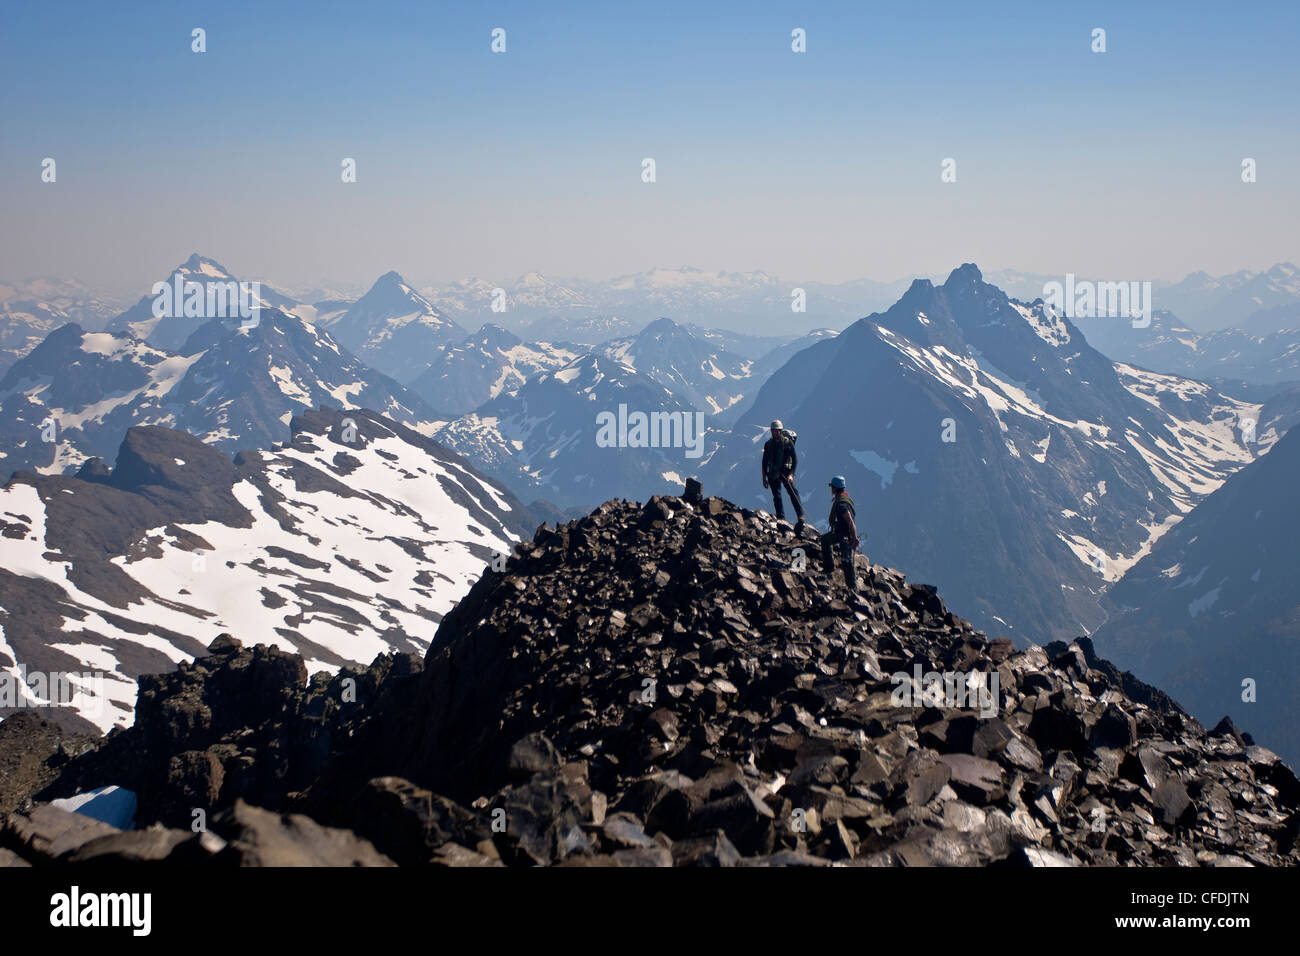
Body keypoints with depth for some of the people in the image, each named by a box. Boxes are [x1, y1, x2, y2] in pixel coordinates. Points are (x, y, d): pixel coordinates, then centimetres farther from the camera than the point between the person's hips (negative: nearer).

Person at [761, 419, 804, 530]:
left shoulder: (788, 442, -2)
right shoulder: (768, 444, 10)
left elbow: (795, 459, -5)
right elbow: (764, 462, 16)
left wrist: (791, 474, -16)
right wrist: (764, 478, 12)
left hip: (785, 471, -4)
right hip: (772, 473, 4)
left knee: (793, 492, -19)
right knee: (776, 496, -2)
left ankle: (800, 516, -26)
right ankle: (780, 517, 2)